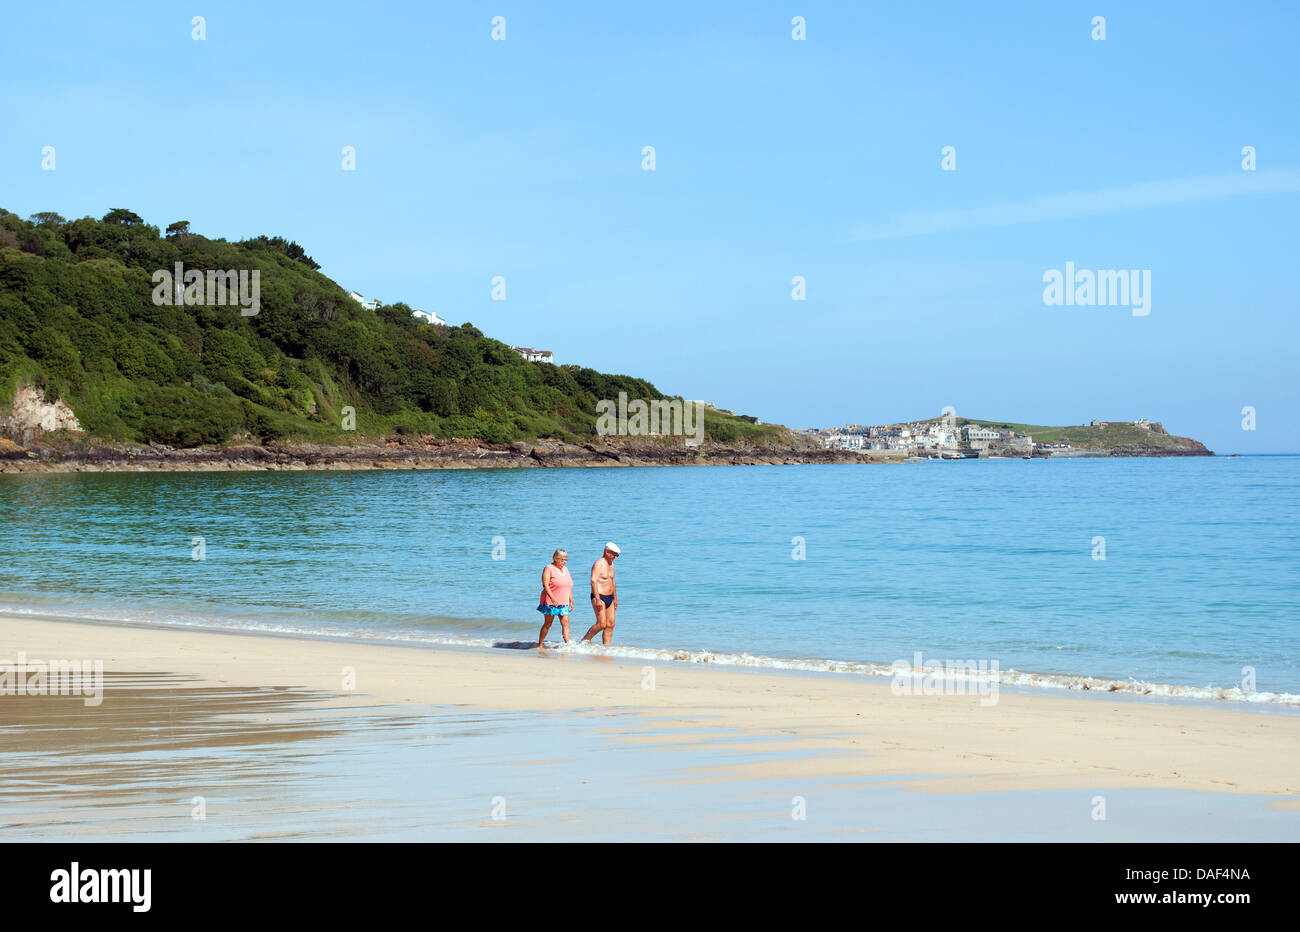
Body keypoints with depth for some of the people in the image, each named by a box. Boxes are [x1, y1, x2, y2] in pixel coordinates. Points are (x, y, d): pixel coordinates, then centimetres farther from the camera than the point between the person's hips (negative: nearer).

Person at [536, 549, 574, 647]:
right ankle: (539, 645, 12)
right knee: (547, 624, 1)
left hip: (563, 603, 6)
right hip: (550, 602, -6)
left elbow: (569, 587, 22)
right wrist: (552, 598, -26)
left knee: (565, 623, -6)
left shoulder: (565, 570, 15)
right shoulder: (549, 568, -6)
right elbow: (545, 585, -16)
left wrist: (571, 601, 18)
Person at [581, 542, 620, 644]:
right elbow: (593, 581, -21)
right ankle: (584, 640, 2)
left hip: (609, 598, 8)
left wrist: (615, 598, 26)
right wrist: (597, 600, -27)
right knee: (601, 624, -14)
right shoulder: (598, 564, -12)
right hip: (599, 597, -8)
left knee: (610, 625, 2)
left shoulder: (611, 564, 15)